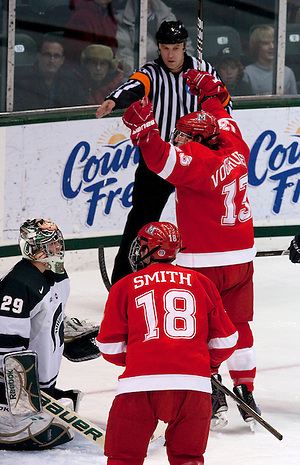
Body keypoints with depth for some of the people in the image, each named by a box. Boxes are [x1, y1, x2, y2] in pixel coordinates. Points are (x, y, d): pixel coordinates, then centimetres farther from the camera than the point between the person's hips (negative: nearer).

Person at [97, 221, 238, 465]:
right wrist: (208, 362, 38)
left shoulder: (124, 287, 11)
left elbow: (111, 348, 10)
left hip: (141, 381, -2)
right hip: (192, 381, 2)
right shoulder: (201, 283, 16)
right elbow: (225, 341, 17)